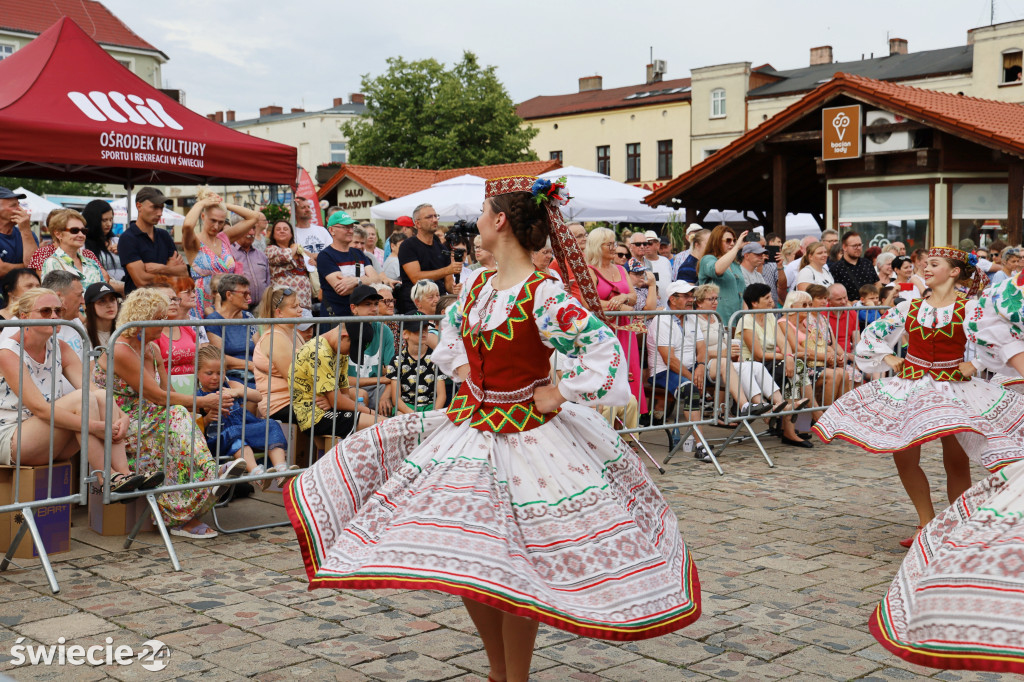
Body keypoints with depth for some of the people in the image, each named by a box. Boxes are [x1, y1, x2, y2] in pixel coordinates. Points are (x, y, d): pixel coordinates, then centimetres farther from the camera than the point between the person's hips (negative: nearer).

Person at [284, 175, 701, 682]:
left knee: (511, 570, 2)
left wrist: (557, 395, -18)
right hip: (471, 423, 7)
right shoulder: (477, 286, 4)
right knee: (465, 560, 11)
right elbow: (450, 332, 25)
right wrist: (463, 370, 11)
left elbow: (604, 349, -26)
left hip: (524, 437, -7)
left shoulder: (543, 296, -20)